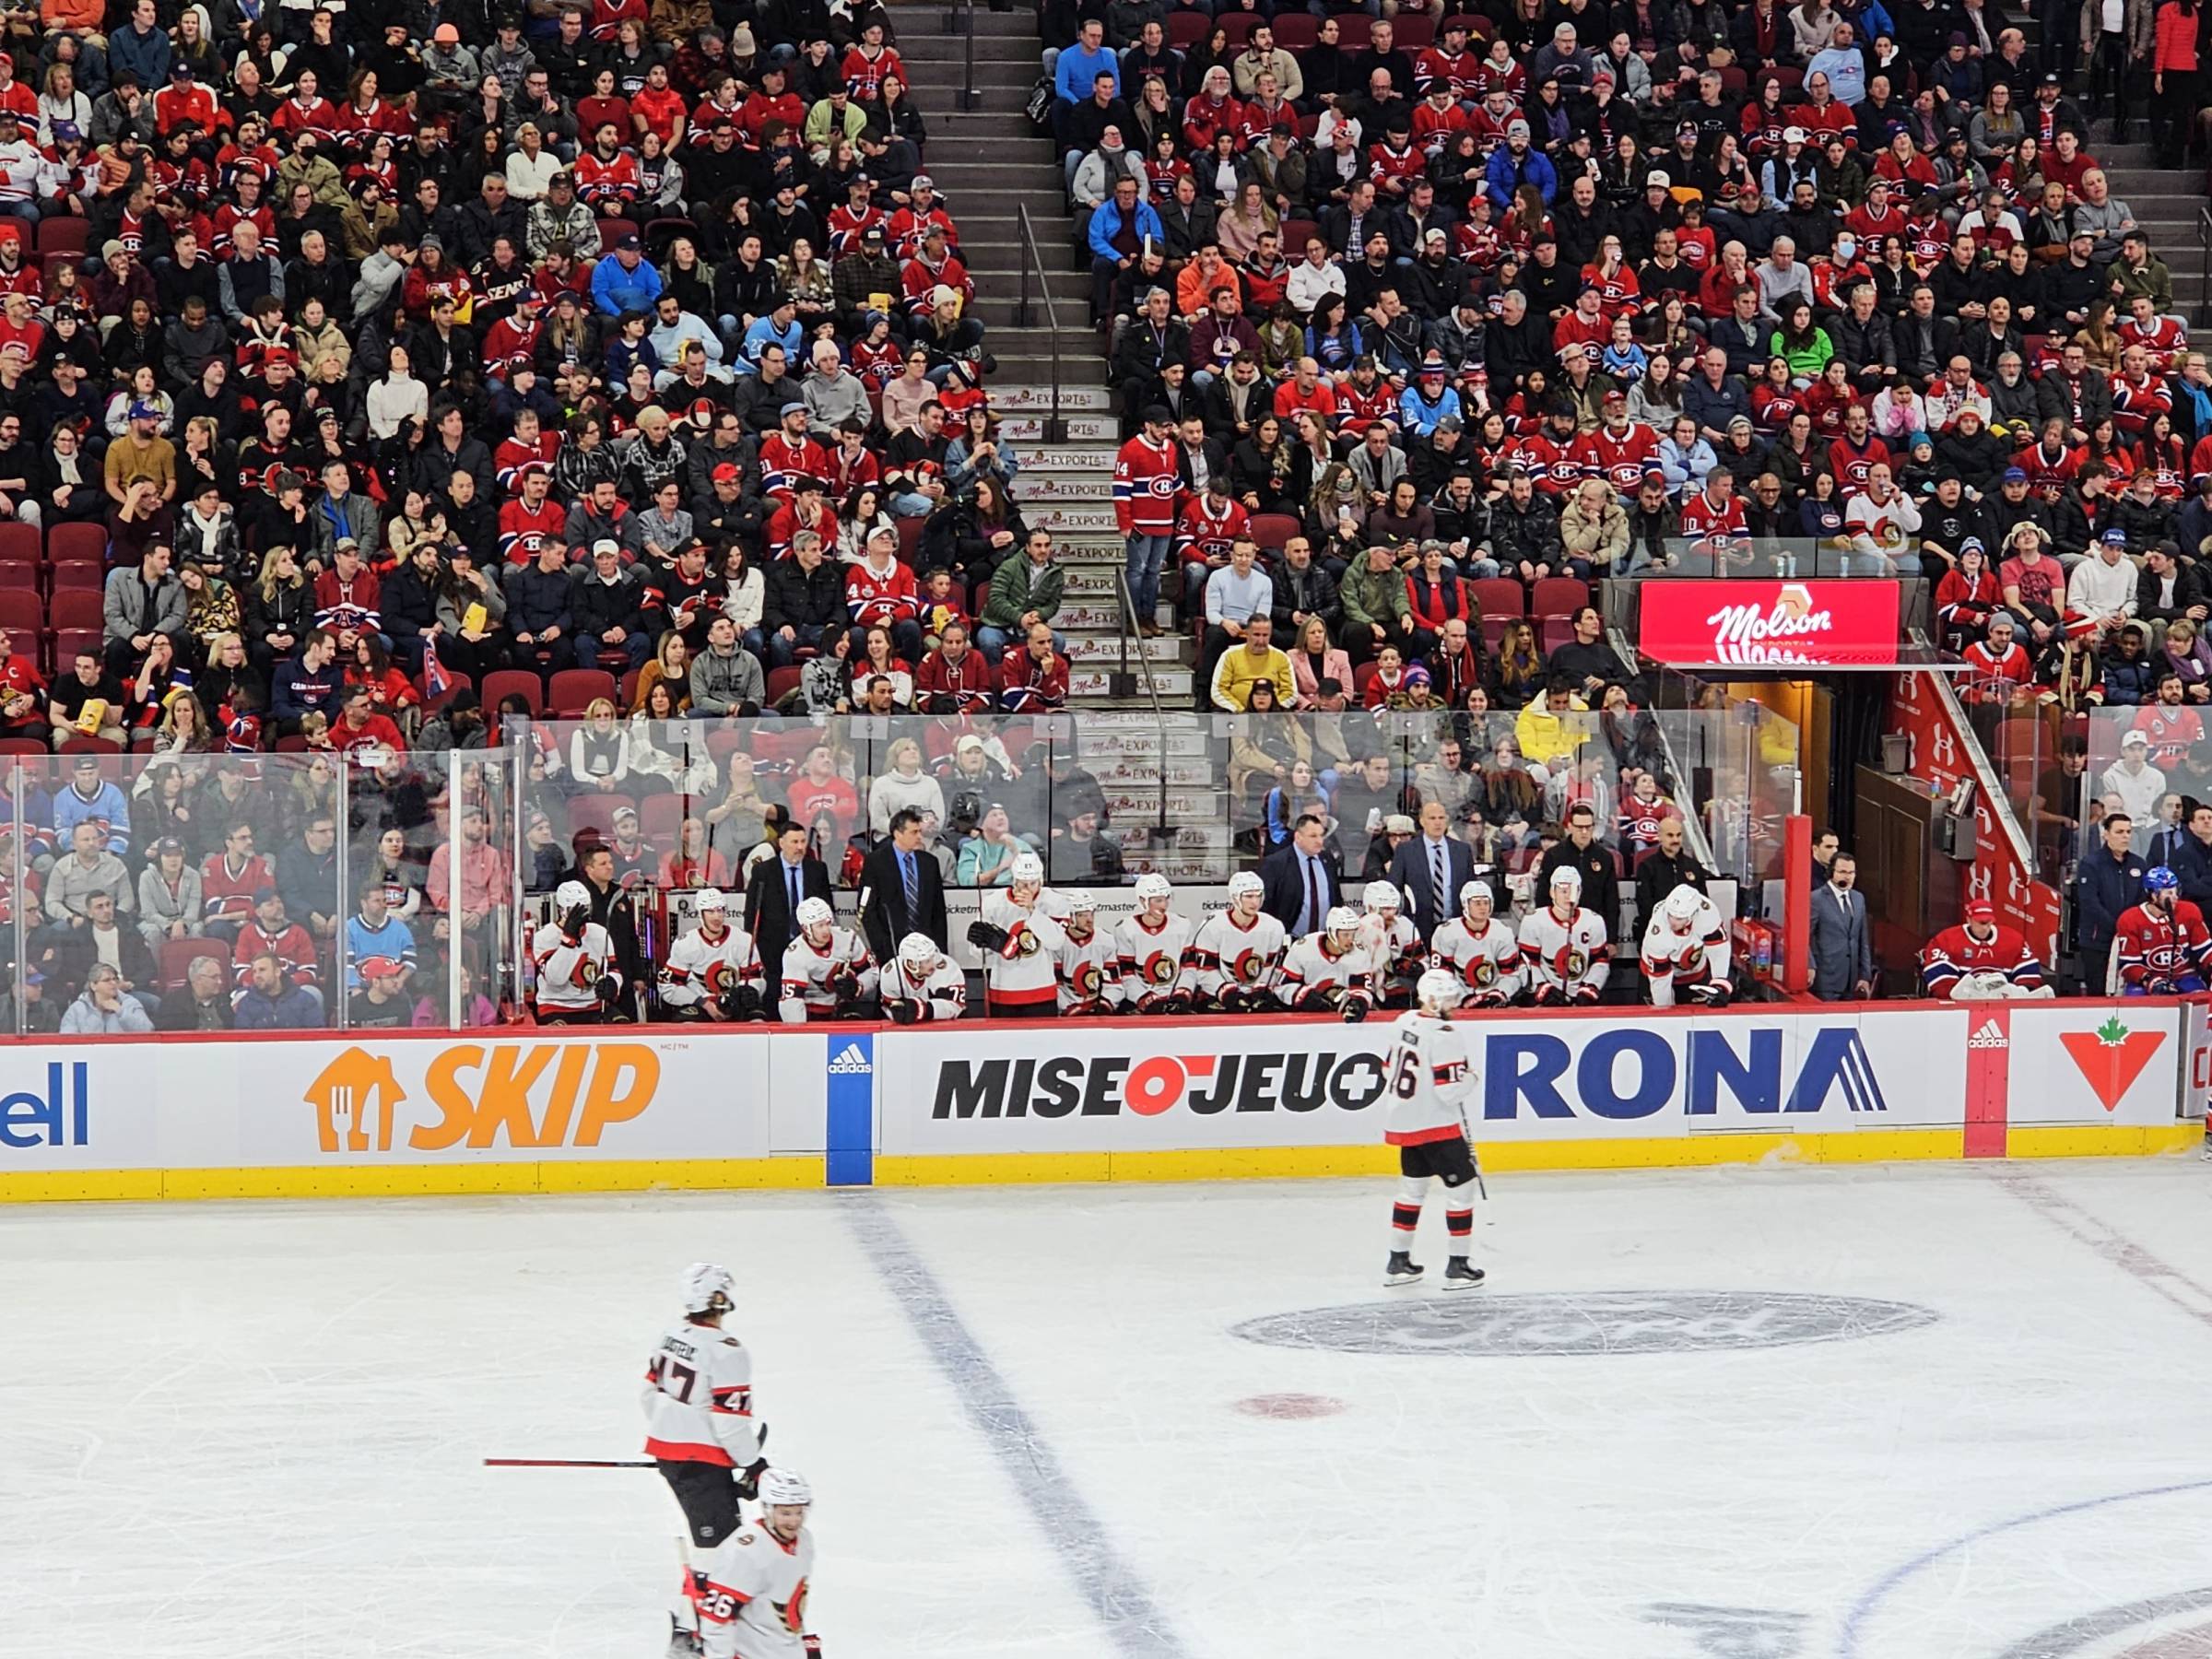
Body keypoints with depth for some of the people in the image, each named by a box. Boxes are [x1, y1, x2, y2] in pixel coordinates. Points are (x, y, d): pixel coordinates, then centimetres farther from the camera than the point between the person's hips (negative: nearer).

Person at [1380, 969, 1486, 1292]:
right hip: (1438, 1126, -8)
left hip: (1405, 1124, 8)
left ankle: (1398, 1261, 24)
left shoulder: (1403, 1023, 3)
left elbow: (1389, 1071, 13)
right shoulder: (1444, 1036, -22)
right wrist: (1471, 1077, -4)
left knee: (1412, 1187, 20)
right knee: (1462, 1187, 2)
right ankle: (1457, 1267, 3)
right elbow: (1450, 1090, -23)